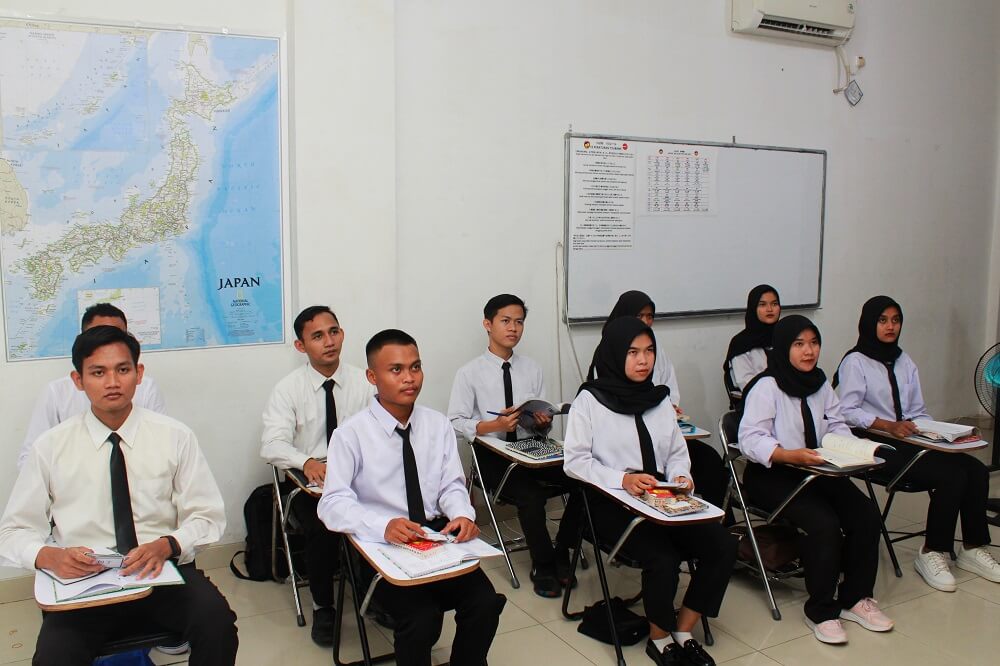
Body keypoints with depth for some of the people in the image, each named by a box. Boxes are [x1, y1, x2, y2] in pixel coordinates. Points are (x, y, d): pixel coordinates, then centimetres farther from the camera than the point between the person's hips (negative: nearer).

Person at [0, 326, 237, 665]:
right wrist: (49, 556, -13)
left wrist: (166, 545, -17)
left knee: (216, 618, -30)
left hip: (164, 574, 0)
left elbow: (207, 516, 3)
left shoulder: (175, 436, 2)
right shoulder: (50, 447, 4)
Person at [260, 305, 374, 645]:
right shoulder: (288, 388, -2)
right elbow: (272, 444, -14)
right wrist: (307, 462, -34)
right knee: (322, 529, -29)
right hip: (309, 481, -1)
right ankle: (322, 607, -2)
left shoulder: (363, 382, 3)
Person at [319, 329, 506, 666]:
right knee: (423, 619, -27)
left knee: (485, 604, -18)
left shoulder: (438, 425, 4)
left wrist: (463, 515, -16)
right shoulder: (351, 434, -9)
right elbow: (333, 504, -14)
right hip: (380, 546, -3)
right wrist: (384, 526, -31)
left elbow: (452, 486, 7)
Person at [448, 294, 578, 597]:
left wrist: (544, 422, -10)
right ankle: (543, 568, -4)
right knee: (531, 497, -31)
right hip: (492, 455, -4)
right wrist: (496, 425, -21)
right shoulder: (470, 373, -2)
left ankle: (561, 555, 2)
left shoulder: (532, 369, 10)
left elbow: (542, 425, 14)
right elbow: (456, 423, -7)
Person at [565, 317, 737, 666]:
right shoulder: (590, 400, -5)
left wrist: (681, 476, -8)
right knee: (664, 558, -28)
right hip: (613, 504, -6)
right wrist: (622, 479, -23)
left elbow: (677, 453, 14)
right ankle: (659, 638, 3)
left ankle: (683, 632, 6)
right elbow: (575, 461, -10)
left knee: (723, 547, -14)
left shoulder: (659, 399, 12)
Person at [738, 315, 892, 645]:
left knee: (867, 514, -13)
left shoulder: (820, 383, 12)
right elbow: (751, 439, -19)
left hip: (817, 471, 7)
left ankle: (854, 598, 5)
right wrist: (790, 455, -34)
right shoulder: (766, 386, -11)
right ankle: (821, 611, -8)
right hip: (772, 476, -7)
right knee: (824, 523, -27)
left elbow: (837, 425, 13)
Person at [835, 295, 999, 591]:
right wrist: (889, 425, -23)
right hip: (877, 446, -7)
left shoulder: (905, 362, 20)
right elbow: (847, 411, -12)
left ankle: (973, 548, 0)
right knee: (953, 474, -24)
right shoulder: (855, 362, -3)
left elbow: (918, 411, 17)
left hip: (910, 441, 7)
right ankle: (932, 553, -10)